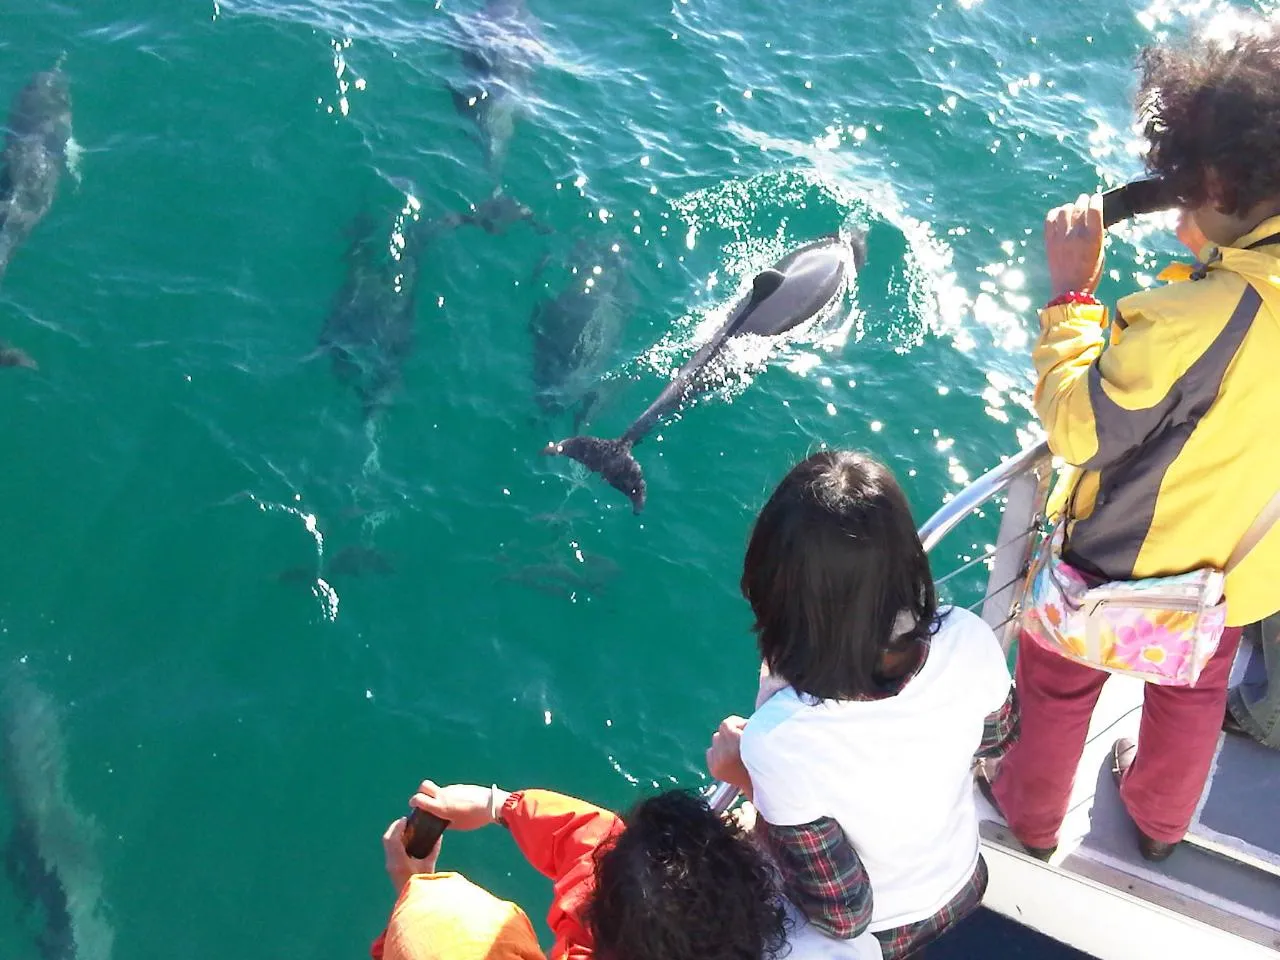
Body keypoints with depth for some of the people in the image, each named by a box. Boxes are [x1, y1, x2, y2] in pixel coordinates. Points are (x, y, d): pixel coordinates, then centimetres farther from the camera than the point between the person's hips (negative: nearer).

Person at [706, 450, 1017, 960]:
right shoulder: (969, 642, -33)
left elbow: (843, 917, -29)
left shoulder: (779, 741, -45)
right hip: (961, 891, 4)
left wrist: (747, 776, -21)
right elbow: (997, 738, -6)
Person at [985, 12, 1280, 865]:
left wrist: (1071, 291, -20)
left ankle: (1031, 814, 50)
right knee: (1194, 694, 33)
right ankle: (1161, 819, 58)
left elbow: (1077, 428, -28)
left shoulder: (1192, 319, -41)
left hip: (1121, 565, -5)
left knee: (1060, 686, 25)